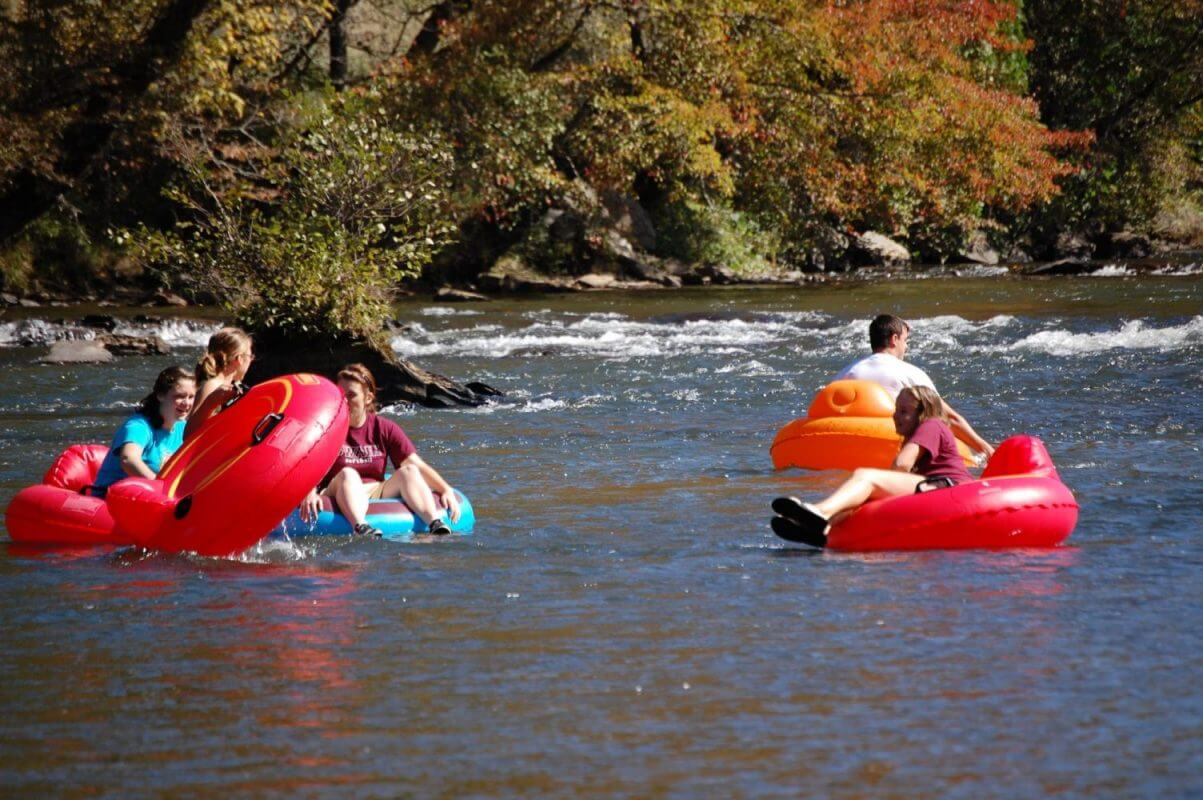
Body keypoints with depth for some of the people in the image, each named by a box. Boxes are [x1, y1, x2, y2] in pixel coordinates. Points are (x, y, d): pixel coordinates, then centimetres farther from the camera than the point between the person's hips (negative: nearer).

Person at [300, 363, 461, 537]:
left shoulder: (385, 428, 9)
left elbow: (418, 466, 4)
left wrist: (446, 490, -10)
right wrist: (309, 494, -33)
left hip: (377, 495, 3)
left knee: (409, 472, -19)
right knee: (348, 474, -32)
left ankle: (435, 523, -42)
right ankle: (360, 527, -59)